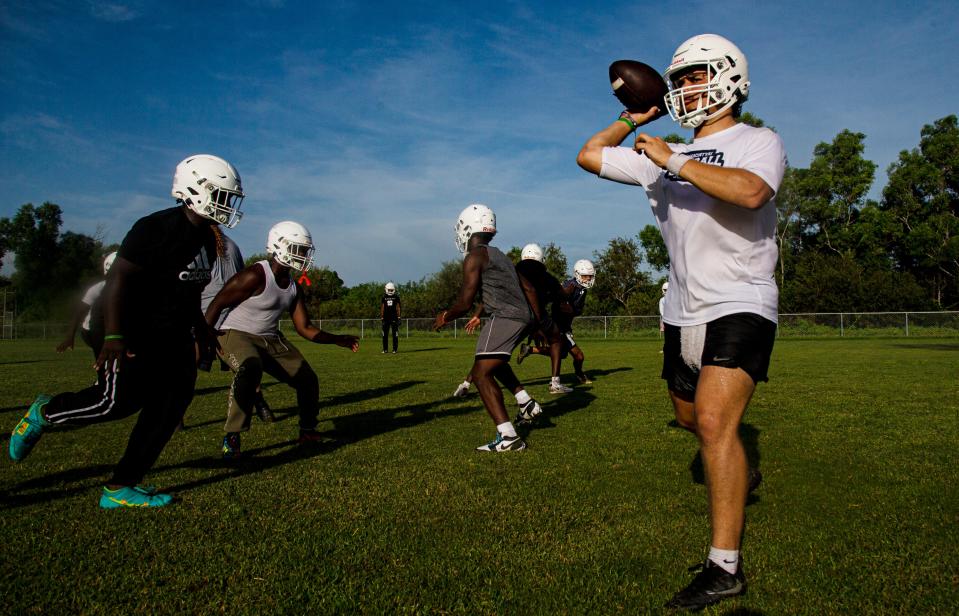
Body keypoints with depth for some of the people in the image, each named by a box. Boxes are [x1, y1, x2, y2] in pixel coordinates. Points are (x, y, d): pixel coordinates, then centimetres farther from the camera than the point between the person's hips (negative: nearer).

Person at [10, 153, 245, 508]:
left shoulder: (208, 238, 9)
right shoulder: (157, 228, -18)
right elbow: (117, 280, -20)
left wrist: (201, 329, 25)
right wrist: (113, 337, -27)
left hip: (175, 336, 9)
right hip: (138, 332, -8)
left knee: (169, 407, 2)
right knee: (118, 402, -10)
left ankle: (120, 487, 12)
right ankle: (44, 413, 21)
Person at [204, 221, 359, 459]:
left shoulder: (293, 287, 4)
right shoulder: (256, 276, -20)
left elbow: (305, 328, 9)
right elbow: (217, 305, -16)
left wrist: (339, 340, 1)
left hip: (271, 339, 8)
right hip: (237, 335, -8)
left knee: (307, 379, 4)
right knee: (250, 368, -39)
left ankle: (308, 431, 27)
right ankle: (232, 437, -25)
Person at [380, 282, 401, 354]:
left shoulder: (396, 297, 3)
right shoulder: (384, 297, 8)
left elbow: (398, 308, 2)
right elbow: (382, 308, 9)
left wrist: (398, 318, -4)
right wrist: (381, 317, 4)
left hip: (394, 318, -2)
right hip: (386, 318, 2)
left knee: (395, 334, -2)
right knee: (385, 334, 4)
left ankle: (394, 349, 2)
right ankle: (385, 349, 11)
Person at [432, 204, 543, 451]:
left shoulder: (474, 257, -5)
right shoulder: (499, 255, 21)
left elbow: (465, 303, -8)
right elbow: (528, 288, 24)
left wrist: (445, 316, 11)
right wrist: (537, 320, 33)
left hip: (505, 317, -9)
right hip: (523, 315, 9)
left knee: (481, 374, -9)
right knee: (493, 362, 30)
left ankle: (508, 436, -18)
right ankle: (527, 403, 27)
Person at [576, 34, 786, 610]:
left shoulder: (759, 141, -3)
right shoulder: (662, 156, 13)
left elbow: (750, 193, -27)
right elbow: (590, 156, 19)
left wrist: (675, 162, -22)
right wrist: (637, 117, 16)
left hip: (739, 308, -7)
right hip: (683, 313, 7)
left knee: (714, 422, -19)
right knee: (692, 418, 18)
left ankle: (725, 566, -10)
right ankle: (739, 472, 49)